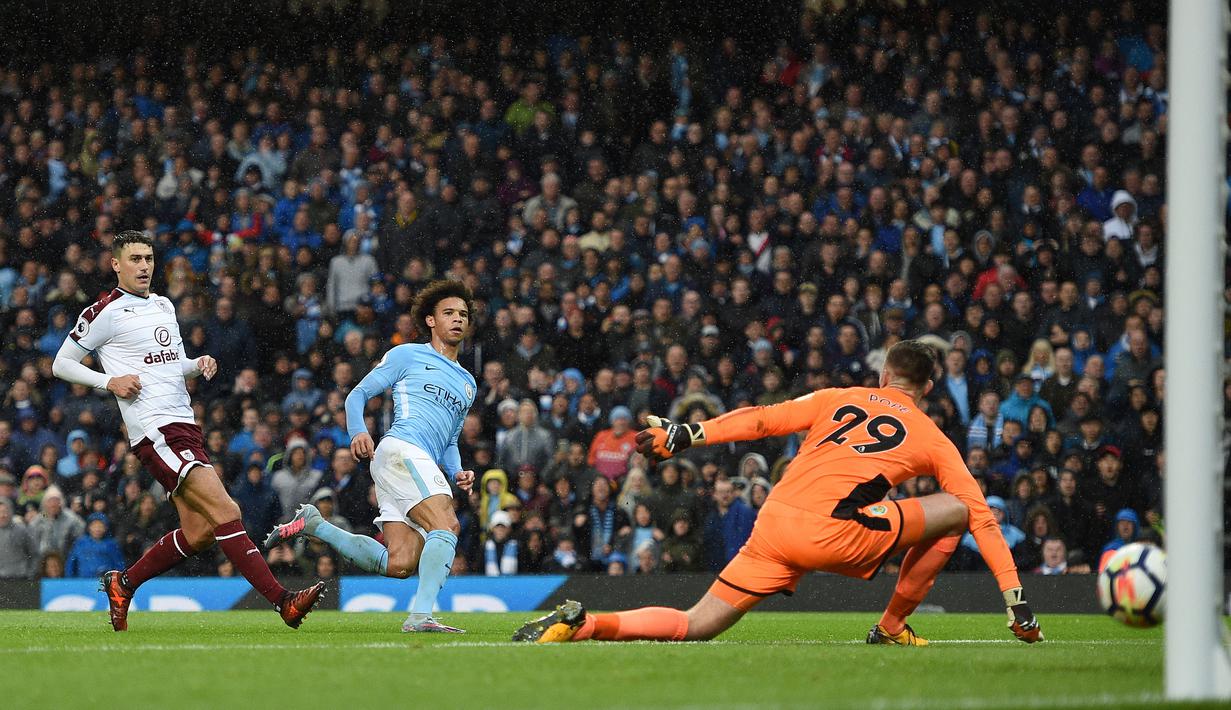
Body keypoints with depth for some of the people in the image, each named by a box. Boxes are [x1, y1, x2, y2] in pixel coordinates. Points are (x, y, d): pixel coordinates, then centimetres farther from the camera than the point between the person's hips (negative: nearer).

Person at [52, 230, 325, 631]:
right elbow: (61, 364, 1)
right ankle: (282, 602, -22)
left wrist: (199, 365, 9)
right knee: (226, 512, -18)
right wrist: (110, 382, -13)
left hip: (184, 425, 9)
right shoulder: (107, 312, -3)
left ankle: (122, 584, 24)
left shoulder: (164, 306, 19)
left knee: (199, 532, 6)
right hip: (154, 431, -9)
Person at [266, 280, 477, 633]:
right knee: (446, 526, -27)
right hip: (400, 449, -7)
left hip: (428, 465, 7)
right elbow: (358, 394, 8)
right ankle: (421, 614, -33)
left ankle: (313, 524, 10)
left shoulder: (468, 383, 30)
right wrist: (358, 432, -12)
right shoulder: (407, 356, 9)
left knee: (398, 564, -8)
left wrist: (457, 472, 12)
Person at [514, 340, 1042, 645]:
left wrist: (686, 435, 10)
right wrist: (1016, 601, 18)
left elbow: (761, 419, 10)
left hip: (772, 524, 4)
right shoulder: (933, 441, 15)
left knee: (696, 627, 12)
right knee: (954, 508, 9)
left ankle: (582, 625, -10)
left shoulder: (835, 400, 22)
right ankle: (892, 628, 13)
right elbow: (983, 517, 14)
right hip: (830, 534, -4)